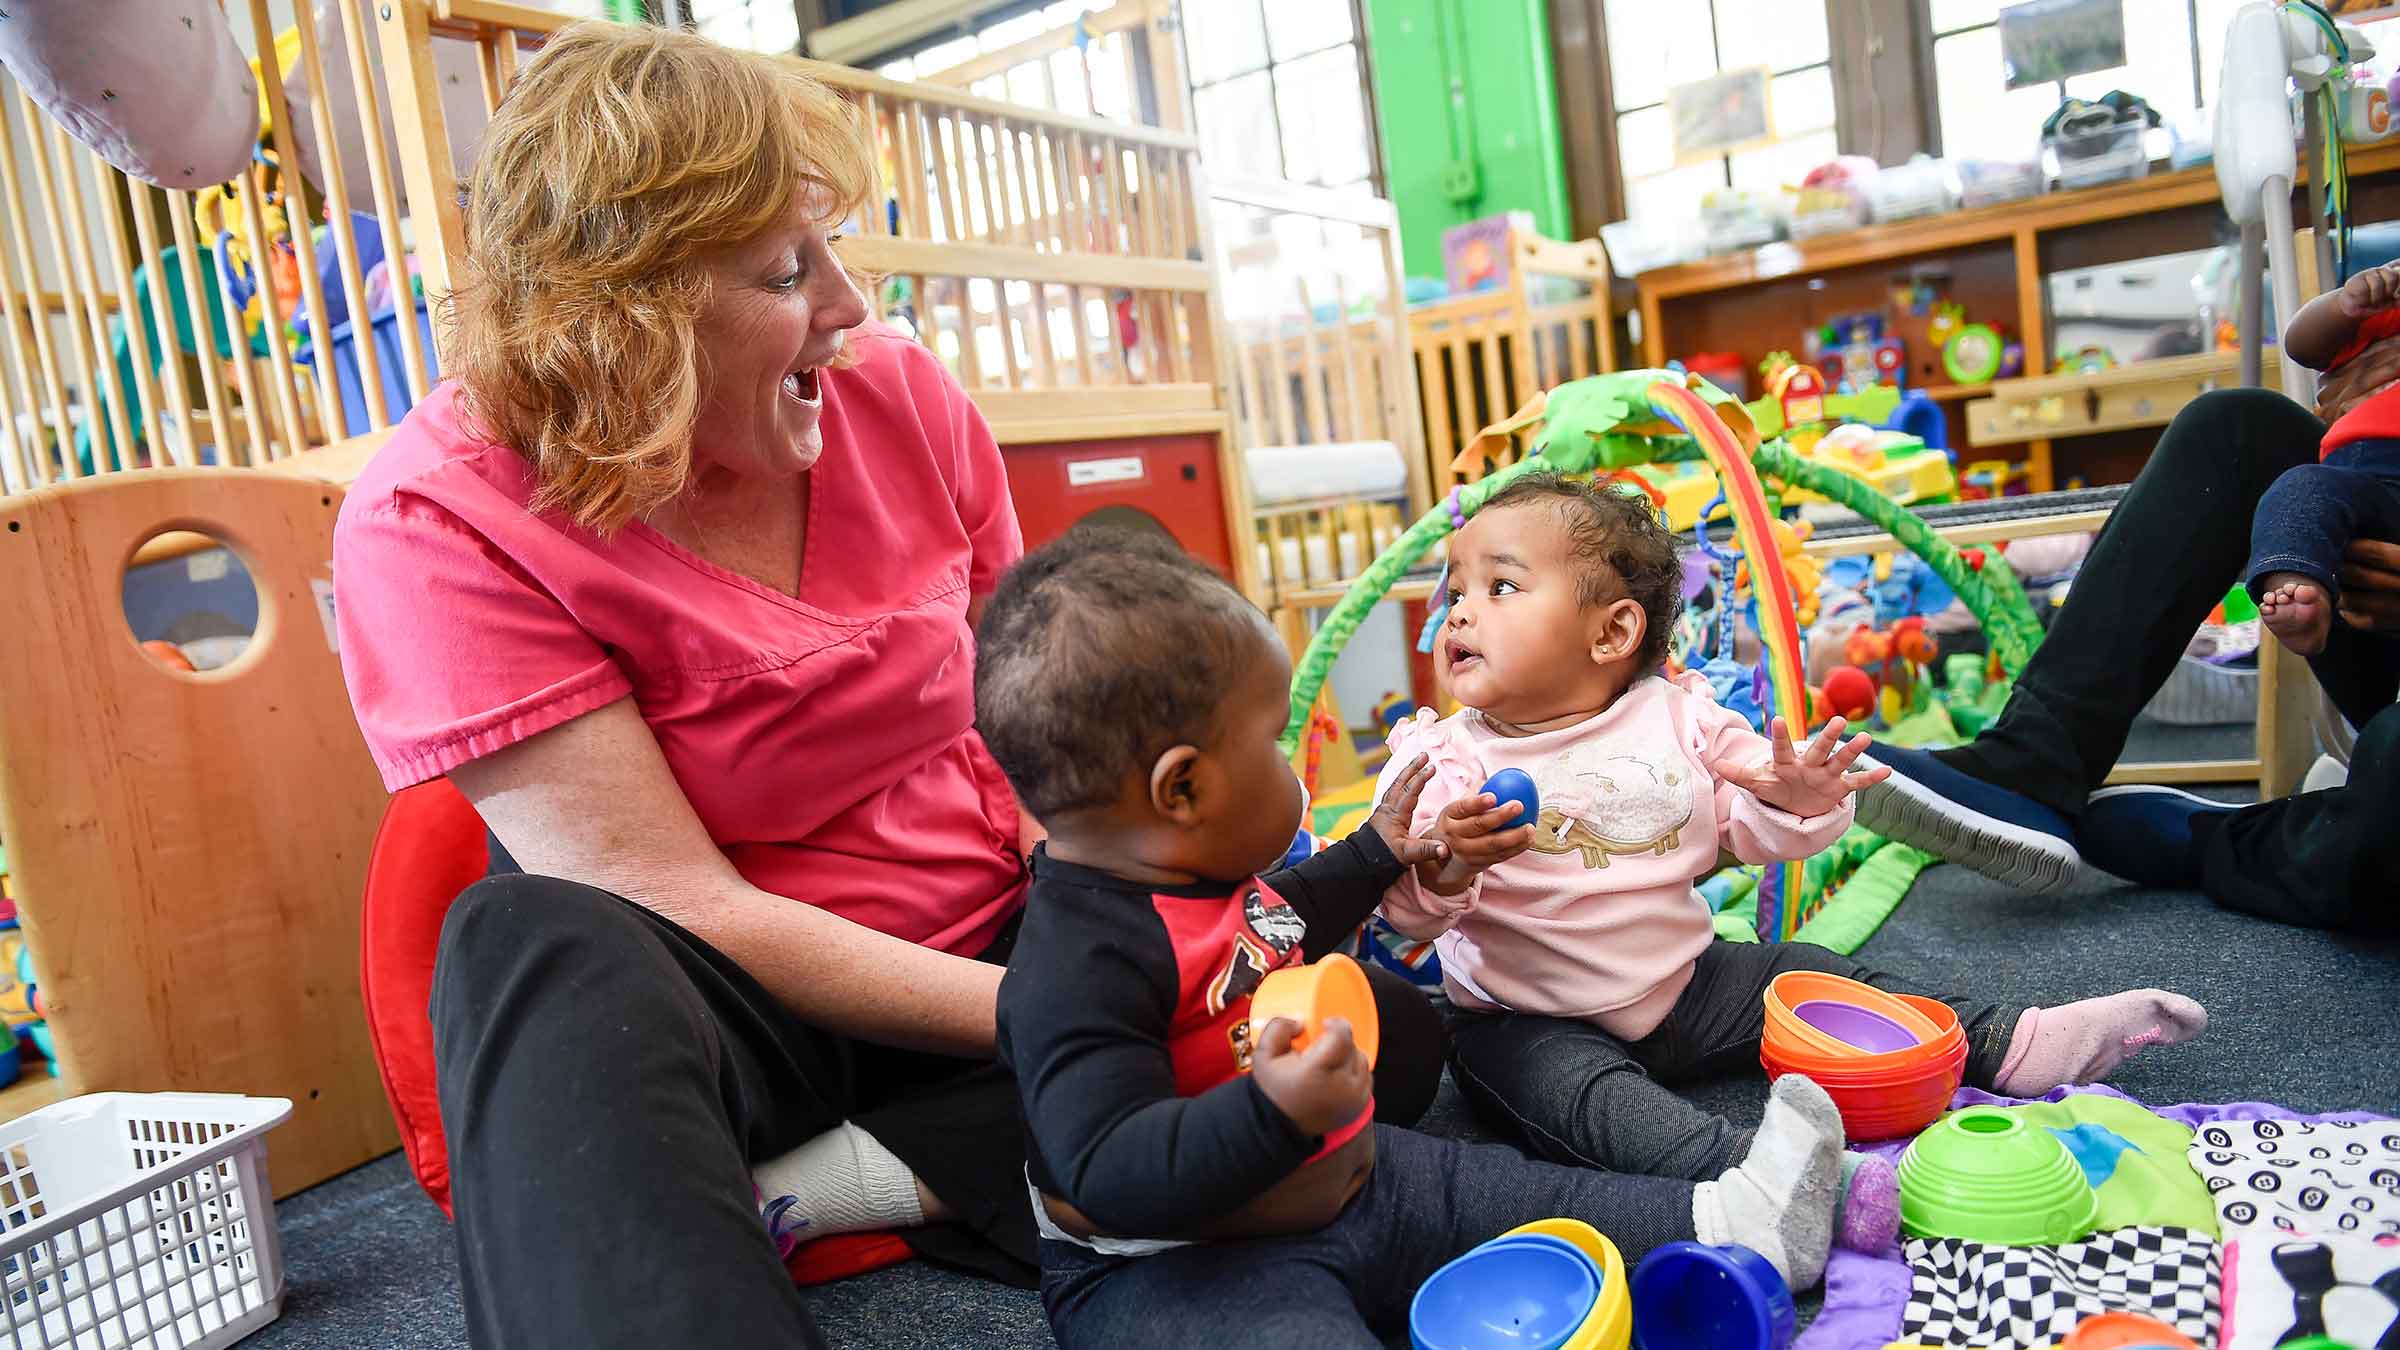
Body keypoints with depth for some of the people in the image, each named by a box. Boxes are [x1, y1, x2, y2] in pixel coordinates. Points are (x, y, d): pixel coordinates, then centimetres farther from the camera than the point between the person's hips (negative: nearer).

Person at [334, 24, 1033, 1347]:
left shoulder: (899, 394, -4)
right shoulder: (436, 525, -16)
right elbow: (688, 910, -21)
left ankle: (813, 1181, -18)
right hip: (744, 1014, -4)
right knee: (538, 949, -35)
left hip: (1003, 950, 5)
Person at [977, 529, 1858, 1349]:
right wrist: (1274, 1111, -45)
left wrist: (1372, 857, 29)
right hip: (1174, 1268, -9)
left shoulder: (1189, 874, 4)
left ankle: (1729, 1220, 19)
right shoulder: (1080, 965, -29)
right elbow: (1109, 1174, -34)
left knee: (1526, 1197, 10)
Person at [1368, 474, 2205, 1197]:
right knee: (1577, 1089, -32)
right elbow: (1406, 907, -19)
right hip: (1534, 1024, -4)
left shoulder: (1675, 718, -1)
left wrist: (1798, 804, -17)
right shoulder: (1445, 755, -11)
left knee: (1809, 975, 3)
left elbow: (1751, 830, 6)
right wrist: (1448, 864, -41)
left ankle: (2009, 1044, 14)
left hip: (1684, 987, 5)